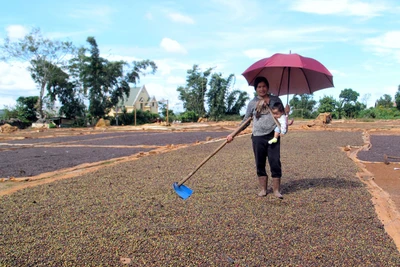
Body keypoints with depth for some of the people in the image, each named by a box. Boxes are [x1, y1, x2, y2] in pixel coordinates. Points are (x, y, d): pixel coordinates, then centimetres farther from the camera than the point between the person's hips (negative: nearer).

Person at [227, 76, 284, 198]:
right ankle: (263, 189, 18)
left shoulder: (275, 100, 8)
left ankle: (276, 190, 6)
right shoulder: (252, 103, 8)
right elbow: (246, 121, 11)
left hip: (273, 136, -1)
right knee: (260, 164, 7)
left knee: (275, 163, -4)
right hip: (258, 137, 1)